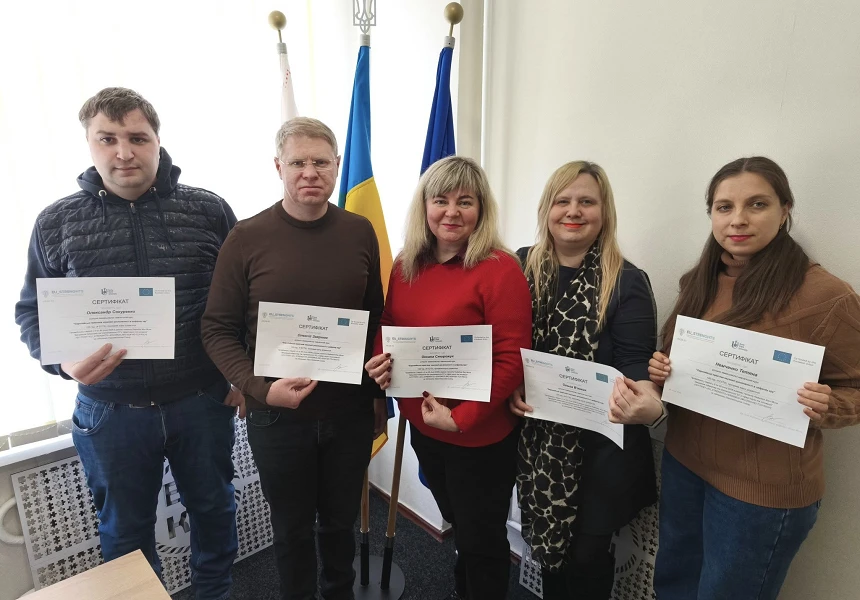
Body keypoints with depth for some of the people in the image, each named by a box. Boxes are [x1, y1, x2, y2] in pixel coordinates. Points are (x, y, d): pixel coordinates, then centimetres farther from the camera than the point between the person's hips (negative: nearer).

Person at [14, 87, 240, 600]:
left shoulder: (209, 210, -4)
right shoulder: (56, 223, -1)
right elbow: (32, 312, 4)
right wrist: (63, 360, -16)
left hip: (203, 401, 0)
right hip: (110, 412, 1)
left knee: (215, 510, 20)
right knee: (125, 530, 20)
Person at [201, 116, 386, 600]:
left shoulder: (360, 232, -1)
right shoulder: (247, 238, -8)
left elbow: (375, 320, 6)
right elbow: (218, 329, -6)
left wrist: (378, 394, 9)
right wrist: (260, 389, -20)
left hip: (350, 413, 2)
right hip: (278, 416, -2)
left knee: (341, 521, 21)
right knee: (293, 528, 18)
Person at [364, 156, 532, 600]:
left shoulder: (500, 269, -19)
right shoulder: (405, 266, 0)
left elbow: (511, 361, -20)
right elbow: (387, 328, 11)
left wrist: (461, 418, -23)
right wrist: (378, 362, -9)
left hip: (480, 436, -6)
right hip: (422, 426, 6)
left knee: (481, 540, 17)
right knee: (458, 526, 29)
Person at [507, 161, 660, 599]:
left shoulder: (627, 282, -10)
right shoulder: (521, 266, -2)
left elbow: (635, 364, -13)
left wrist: (648, 406, -34)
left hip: (599, 445, -2)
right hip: (536, 438, 3)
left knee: (588, 551, 15)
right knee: (547, 543, 21)